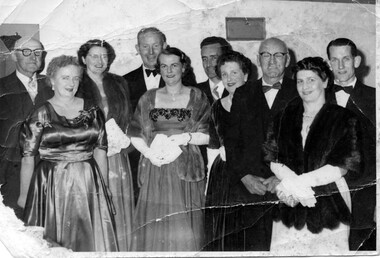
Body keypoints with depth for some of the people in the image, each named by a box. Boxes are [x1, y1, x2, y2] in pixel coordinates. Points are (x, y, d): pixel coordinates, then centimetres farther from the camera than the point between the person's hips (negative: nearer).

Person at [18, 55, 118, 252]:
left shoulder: (92, 111, 6)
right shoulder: (41, 115, -3)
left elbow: (100, 152, 8)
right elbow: (28, 158, -2)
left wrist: (104, 188, 6)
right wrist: (23, 195, -3)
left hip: (89, 185, 3)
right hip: (52, 188, -2)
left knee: (91, 240, 7)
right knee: (52, 246, 3)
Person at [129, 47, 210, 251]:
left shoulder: (197, 97, 6)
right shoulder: (148, 98, 11)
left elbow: (209, 135, 3)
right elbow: (135, 134, 8)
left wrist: (187, 137, -14)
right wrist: (149, 152, -9)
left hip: (186, 170, -1)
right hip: (155, 168, 2)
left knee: (184, 228, -3)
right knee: (153, 227, 1)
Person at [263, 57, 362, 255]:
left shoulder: (345, 119, 0)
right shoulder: (284, 118, 9)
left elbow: (341, 167, -8)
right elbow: (273, 160, 3)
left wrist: (294, 182, -13)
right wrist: (297, 187, -15)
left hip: (330, 206, -2)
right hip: (290, 207, 2)